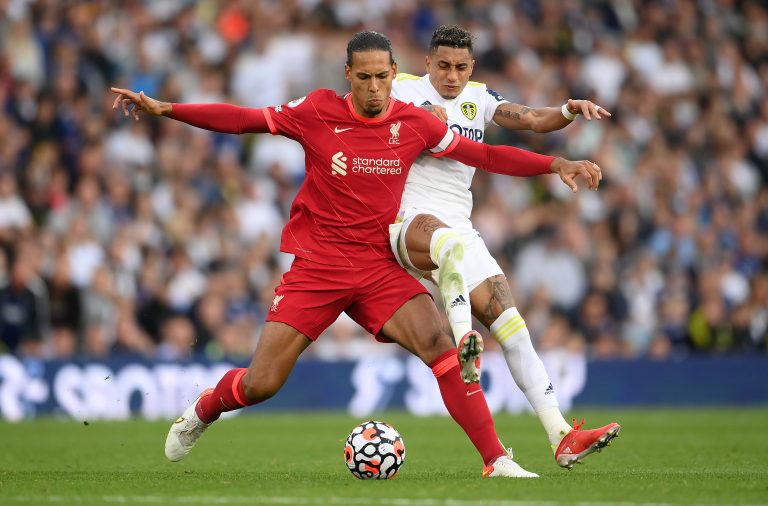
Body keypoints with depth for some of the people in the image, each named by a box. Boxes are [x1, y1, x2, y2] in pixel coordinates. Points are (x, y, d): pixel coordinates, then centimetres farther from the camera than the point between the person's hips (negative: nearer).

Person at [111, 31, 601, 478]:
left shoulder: (414, 122, -1)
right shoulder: (318, 111, -6)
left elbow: (483, 155, 5)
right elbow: (244, 119, -3)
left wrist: (556, 164, -1)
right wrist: (164, 108, -9)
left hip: (380, 266, 1)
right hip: (317, 265, -1)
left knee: (440, 344, -23)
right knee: (260, 385, -4)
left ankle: (496, 460, -18)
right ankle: (203, 410, 31)